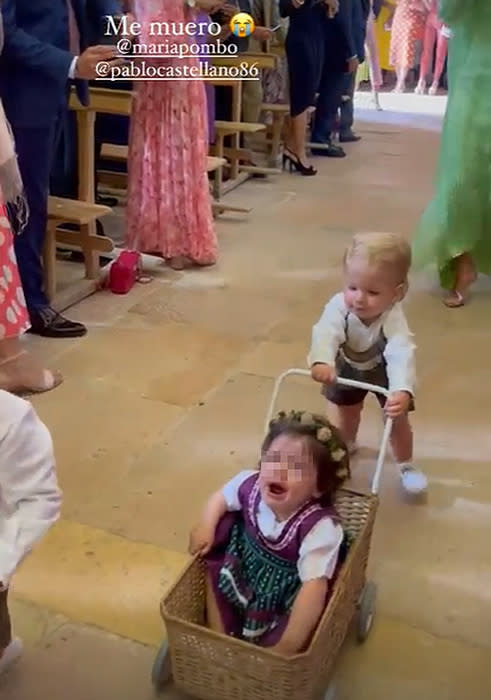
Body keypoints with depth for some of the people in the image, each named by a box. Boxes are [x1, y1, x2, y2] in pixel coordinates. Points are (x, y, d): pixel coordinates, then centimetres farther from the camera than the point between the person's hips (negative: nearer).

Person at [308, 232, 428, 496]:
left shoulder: (394, 320, -42)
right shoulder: (339, 306, -38)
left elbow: (401, 355, -55)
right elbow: (325, 334, -53)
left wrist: (402, 391, -73)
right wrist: (321, 362, -75)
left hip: (382, 369, -2)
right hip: (348, 367, 2)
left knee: (397, 417, 3)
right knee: (347, 412, 21)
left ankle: (406, 465, 30)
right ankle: (346, 446, 53)